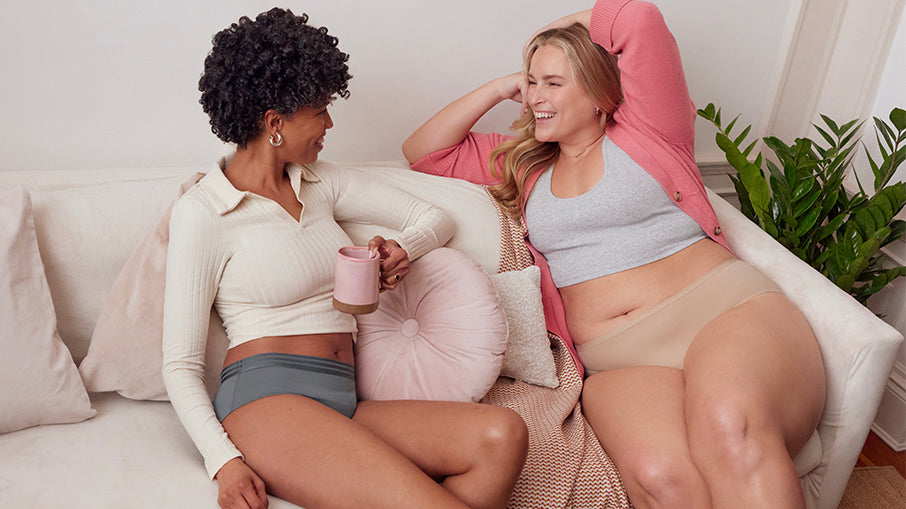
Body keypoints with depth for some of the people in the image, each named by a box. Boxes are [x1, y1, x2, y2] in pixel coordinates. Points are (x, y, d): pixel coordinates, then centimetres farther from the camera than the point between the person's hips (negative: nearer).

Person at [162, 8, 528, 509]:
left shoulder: (321, 182, 17)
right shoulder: (202, 212, 0)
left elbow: (434, 217, 21)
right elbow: (180, 364, -2)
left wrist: (402, 250, -2)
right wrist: (223, 462, -17)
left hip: (342, 402, 6)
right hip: (267, 399, -6)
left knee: (502, 434, -23)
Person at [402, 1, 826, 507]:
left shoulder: (645, 132, 12)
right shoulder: (525, 164, 24)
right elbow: (423, 151, 25)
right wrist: (501, 87, 19)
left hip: (726, 310, -2)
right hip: (619, 362, 2)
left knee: (728, 428, -38)